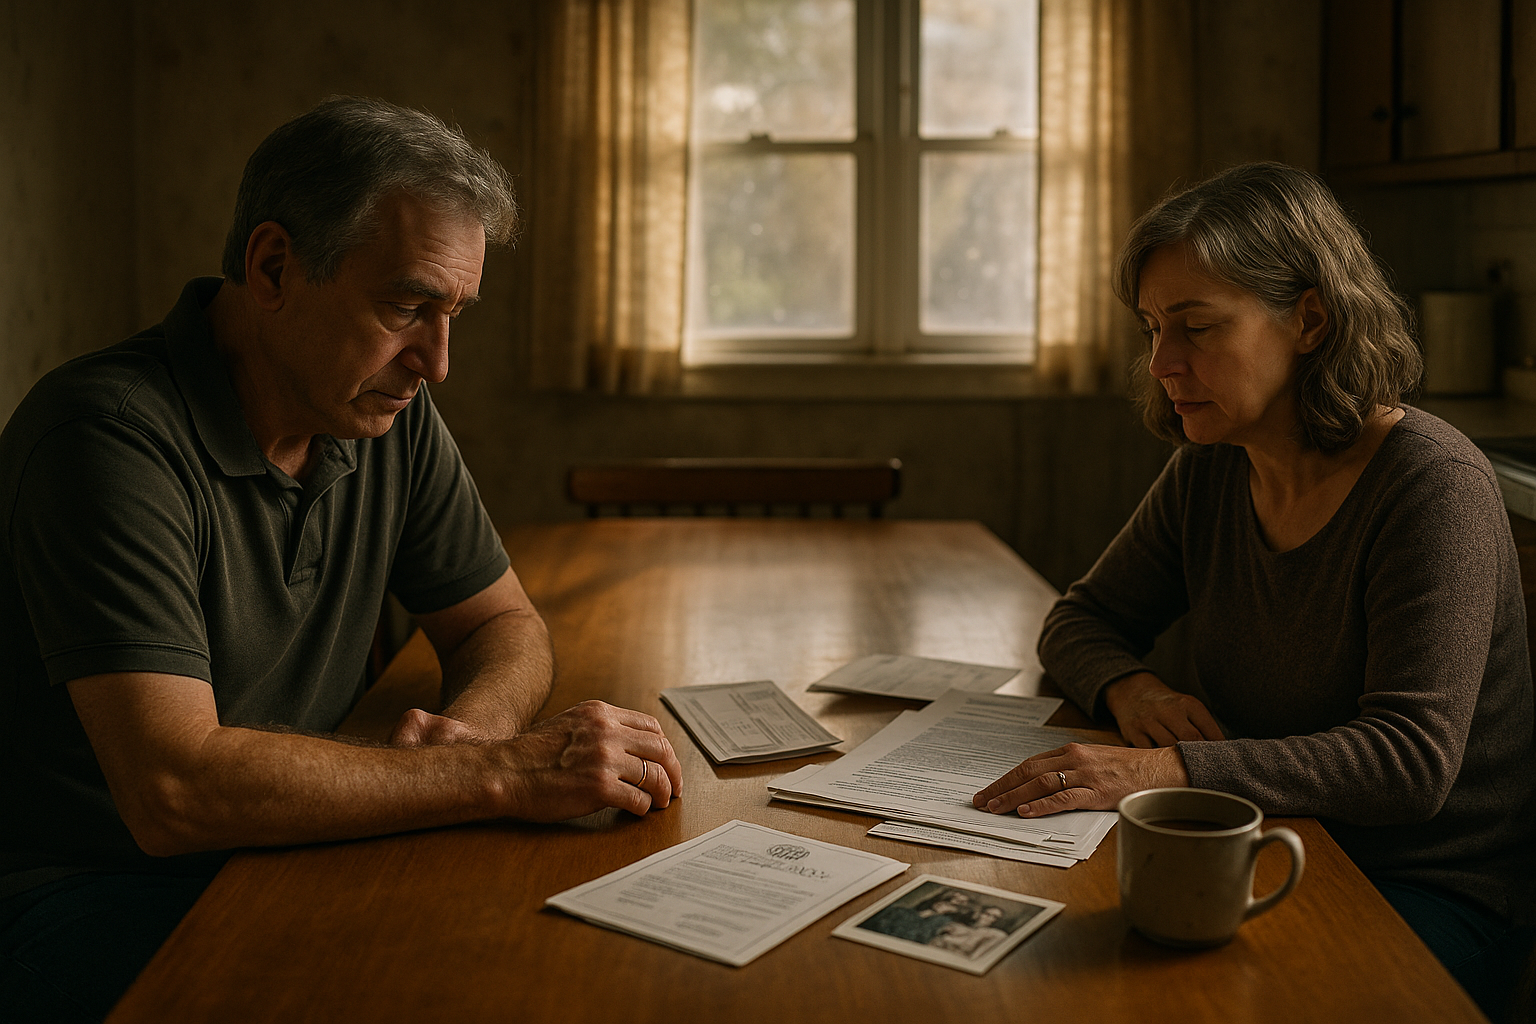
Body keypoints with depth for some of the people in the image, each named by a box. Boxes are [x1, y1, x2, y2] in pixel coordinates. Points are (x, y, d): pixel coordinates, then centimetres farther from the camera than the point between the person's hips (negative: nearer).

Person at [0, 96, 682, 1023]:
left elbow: (505, 627, 10)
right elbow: (172, 788, -32)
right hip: (85, 891, -6)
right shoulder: (110, 434, -23)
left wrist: (467, 728, -15)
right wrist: (500, 773, -30)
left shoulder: (390, 412, 0)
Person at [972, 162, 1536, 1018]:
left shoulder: (1433, 484, -18)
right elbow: (1083, 619, 12)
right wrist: (1133, 689, -11)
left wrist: (1169, 770, -36)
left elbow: (1410, 760, -27)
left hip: (1432, 898, -5)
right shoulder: (1208, 474, 2)